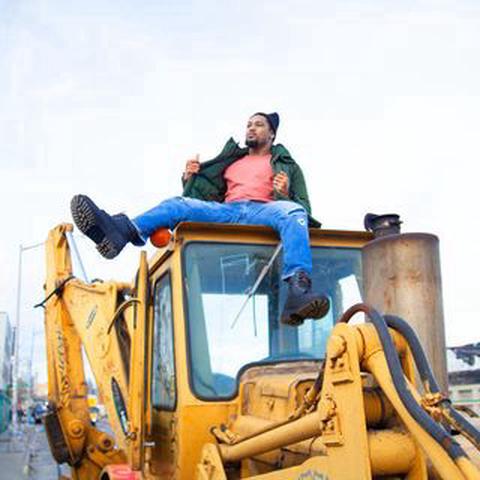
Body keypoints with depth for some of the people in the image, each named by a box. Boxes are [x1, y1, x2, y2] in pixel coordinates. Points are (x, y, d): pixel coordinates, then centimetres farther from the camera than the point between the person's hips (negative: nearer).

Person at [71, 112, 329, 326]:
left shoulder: (287, 165, 28)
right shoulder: (230, 161, 37)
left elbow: (303, 208, 16)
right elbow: (207, 194, 29)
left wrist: (284, 195, -7)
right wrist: (190, 179, 8)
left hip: (264, 211, -3)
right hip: (226, 211, 3)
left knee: (293, 213, -37)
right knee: (177, 204, -21)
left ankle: (298, 290, -58)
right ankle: (121, 231, -51)